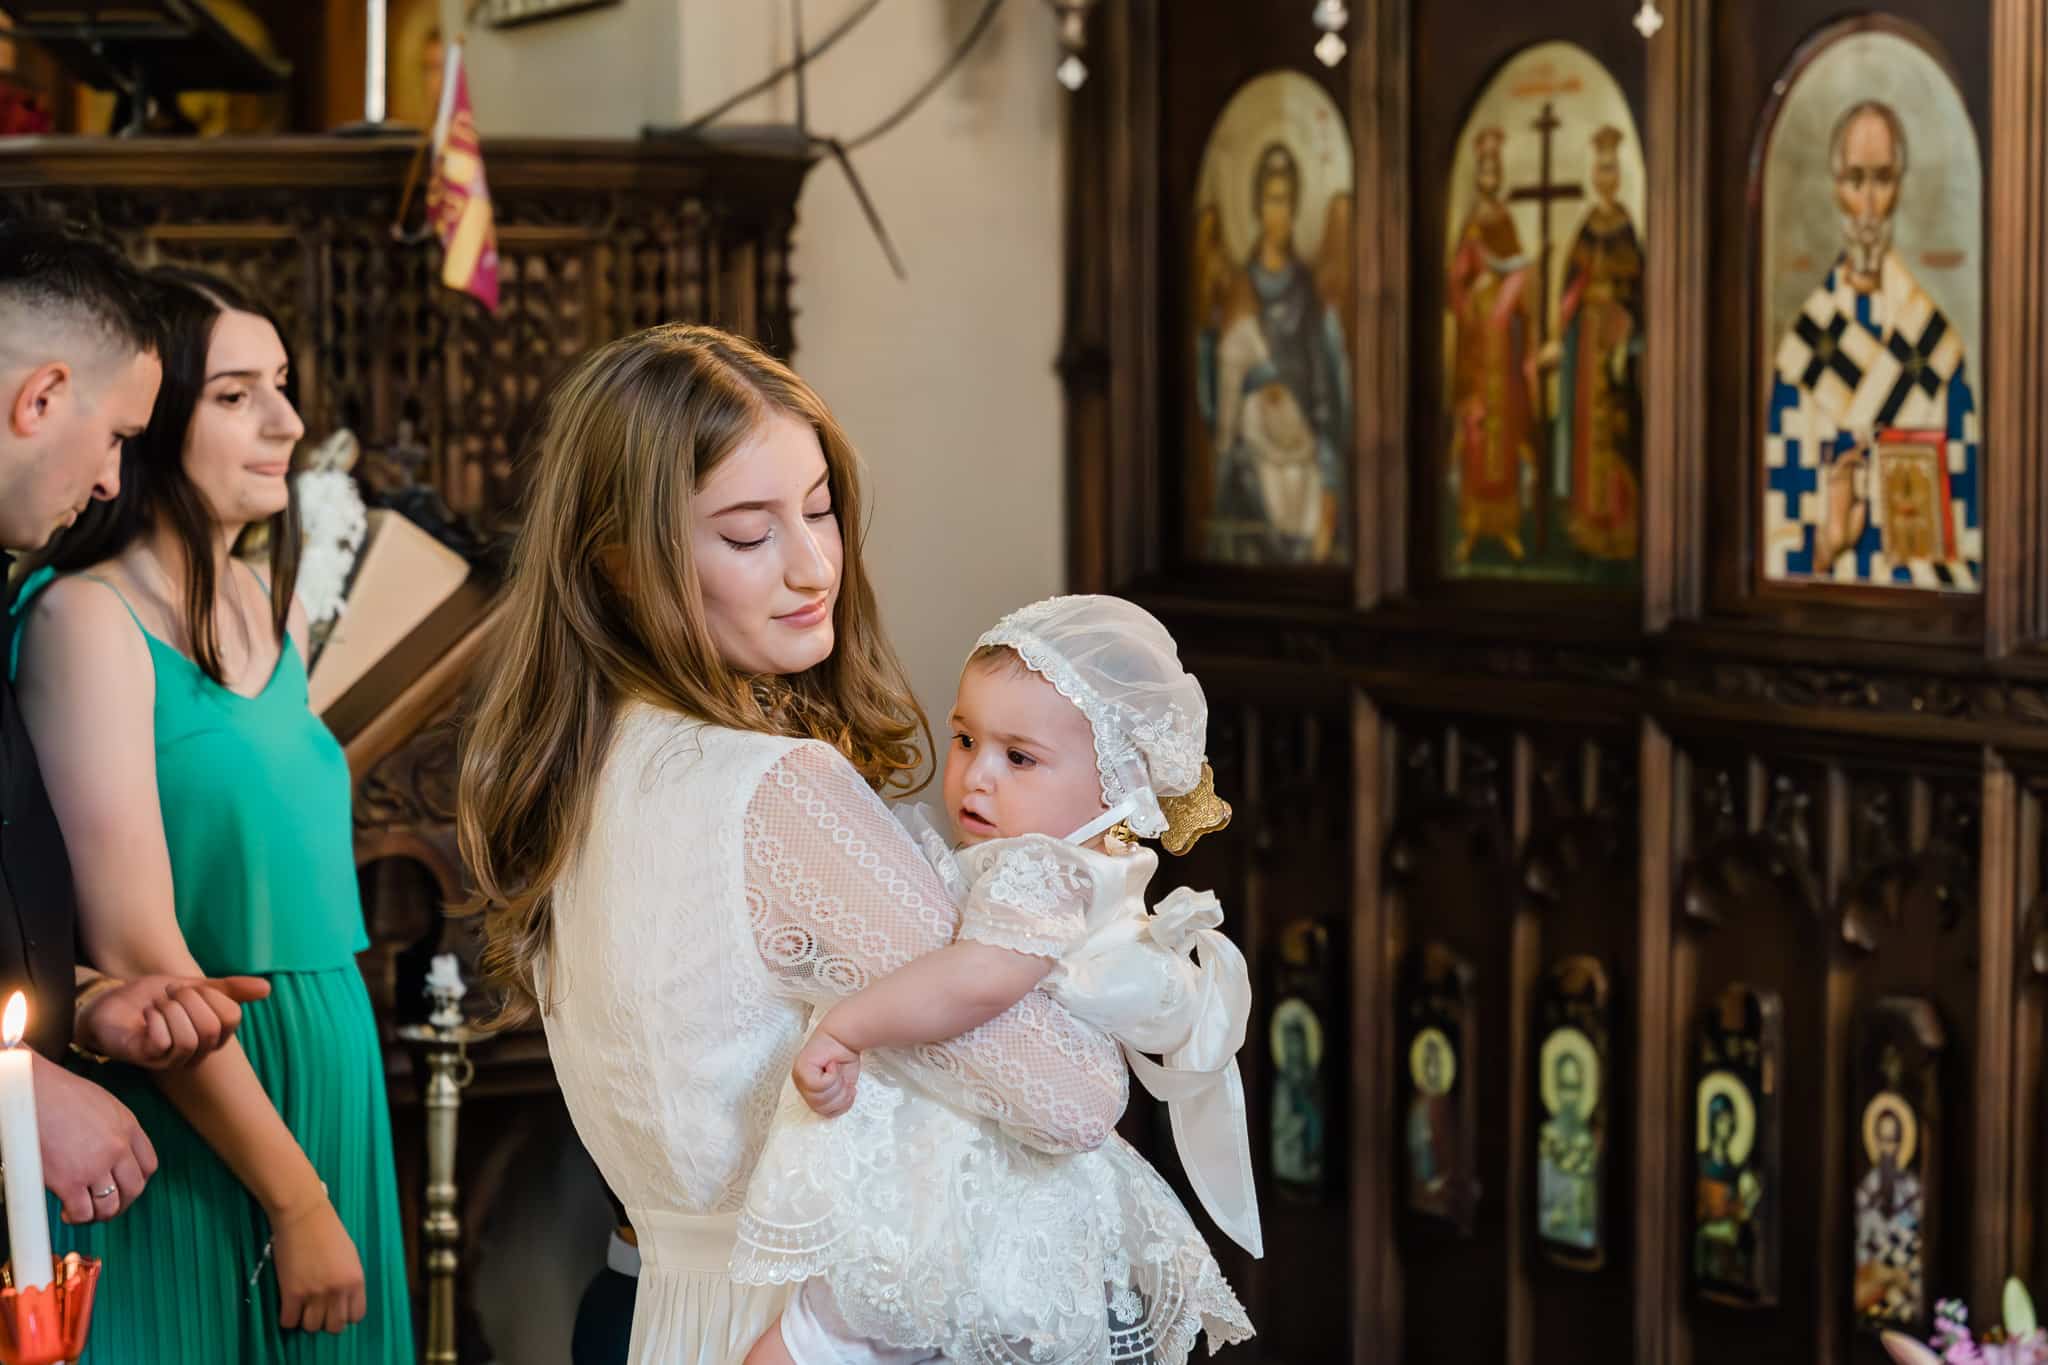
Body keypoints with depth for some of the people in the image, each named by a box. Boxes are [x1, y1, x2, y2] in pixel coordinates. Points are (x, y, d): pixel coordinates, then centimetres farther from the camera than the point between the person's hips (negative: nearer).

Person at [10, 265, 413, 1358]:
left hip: (321, 1093, 7)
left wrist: (325, 1190, 8)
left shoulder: (272, 612, 10)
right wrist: (296, 1203, -14)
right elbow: (137, 954, -18)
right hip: (186, 1133, -7)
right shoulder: (88, 620, -13)